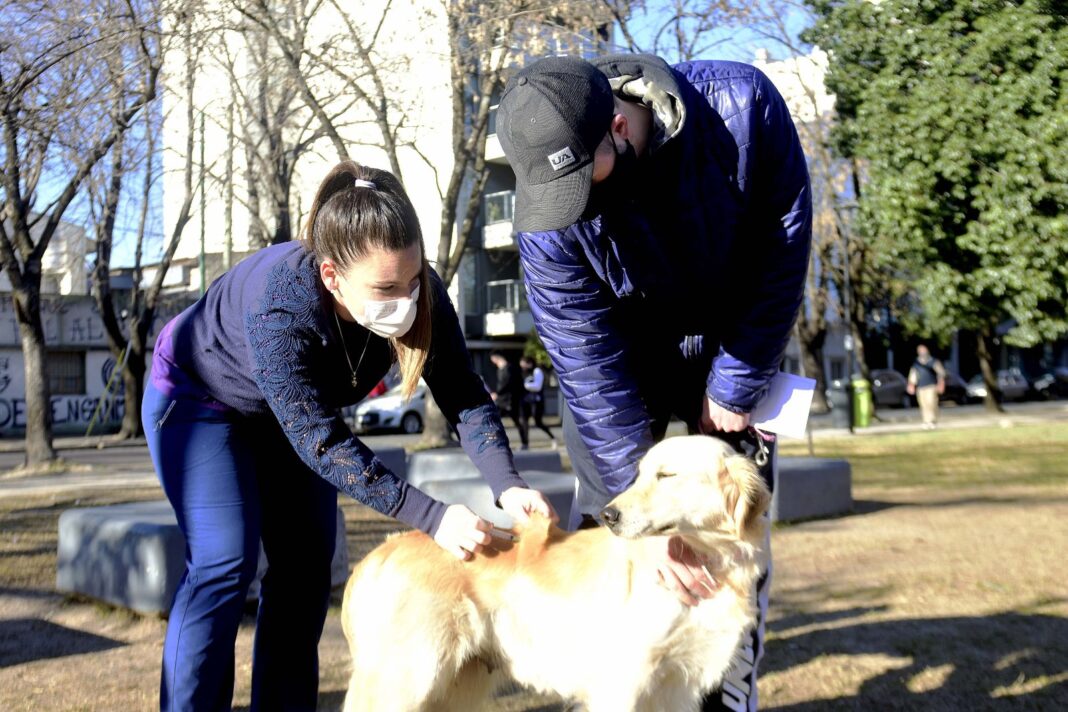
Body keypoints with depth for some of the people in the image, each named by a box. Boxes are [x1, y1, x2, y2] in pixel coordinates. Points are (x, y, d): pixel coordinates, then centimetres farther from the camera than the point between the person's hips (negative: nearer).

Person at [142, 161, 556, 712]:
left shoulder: (418, 293, -28)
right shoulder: (278, 306, -42)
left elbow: (464, 397, -23)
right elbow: (322, 442, -39)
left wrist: (508, 485, -39)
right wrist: (431, 518, -43)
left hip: (286, 414, 5)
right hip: (198, 397, -5)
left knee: (305, 564, 1)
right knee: (224, 564, -15)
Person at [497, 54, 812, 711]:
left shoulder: (741, 106, -30)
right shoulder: (546, 217, -28)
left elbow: (783, 256, -18)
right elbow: (591, 367, -25)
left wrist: (735, 387, -16)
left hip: (736, 353, 0)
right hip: (622, 363, 0)